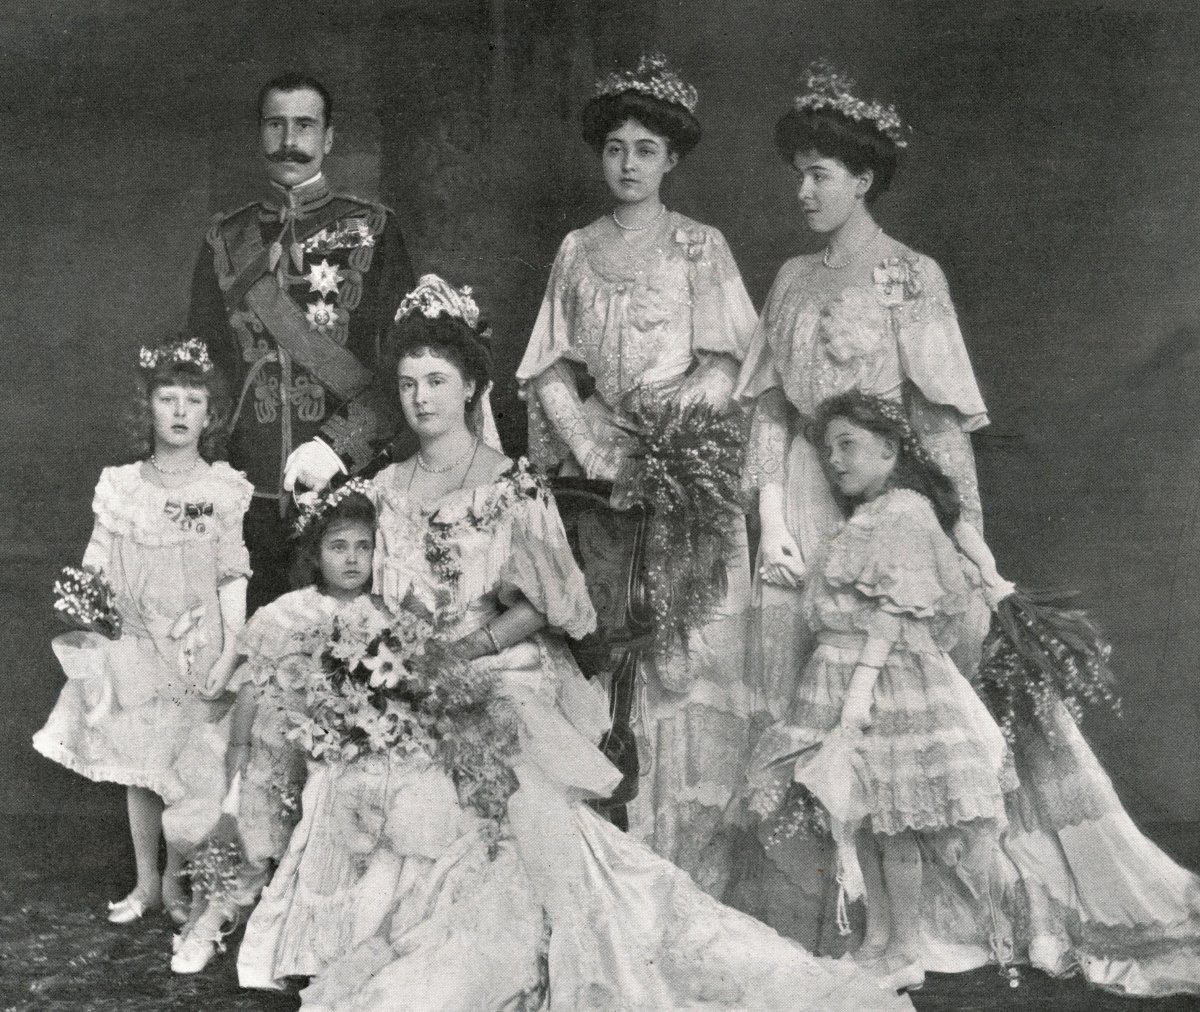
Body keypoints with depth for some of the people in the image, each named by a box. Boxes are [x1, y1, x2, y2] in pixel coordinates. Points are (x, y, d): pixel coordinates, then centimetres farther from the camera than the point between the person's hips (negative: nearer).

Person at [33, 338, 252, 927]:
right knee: (138, 766, 11)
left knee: (186, 768, 4)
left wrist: (230, 654, -8)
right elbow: (97, 568, 4)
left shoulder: (223, 491, -5)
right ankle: (145, 882, 26)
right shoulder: (121, 487, -1)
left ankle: (175, 881, 23)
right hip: (134, 646, 2)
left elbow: (232, 578, -3)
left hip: (198, 649, -2)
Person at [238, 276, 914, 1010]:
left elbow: (544, 605, -6)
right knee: (385, 785, -23)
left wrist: (457, 650, -14)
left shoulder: (514, 487, -3)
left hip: (507, 684, -4)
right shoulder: (388, 490, 11)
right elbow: (378, 601, 16)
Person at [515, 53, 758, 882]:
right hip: (602, 478, 2)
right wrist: (598, 456, -6)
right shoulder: (577, 253, 13)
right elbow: (552, 371, 8)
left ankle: (687, 862, 2)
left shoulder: (700, 248, 5)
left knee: (689, 656, -6)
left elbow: (719, 370, -3)